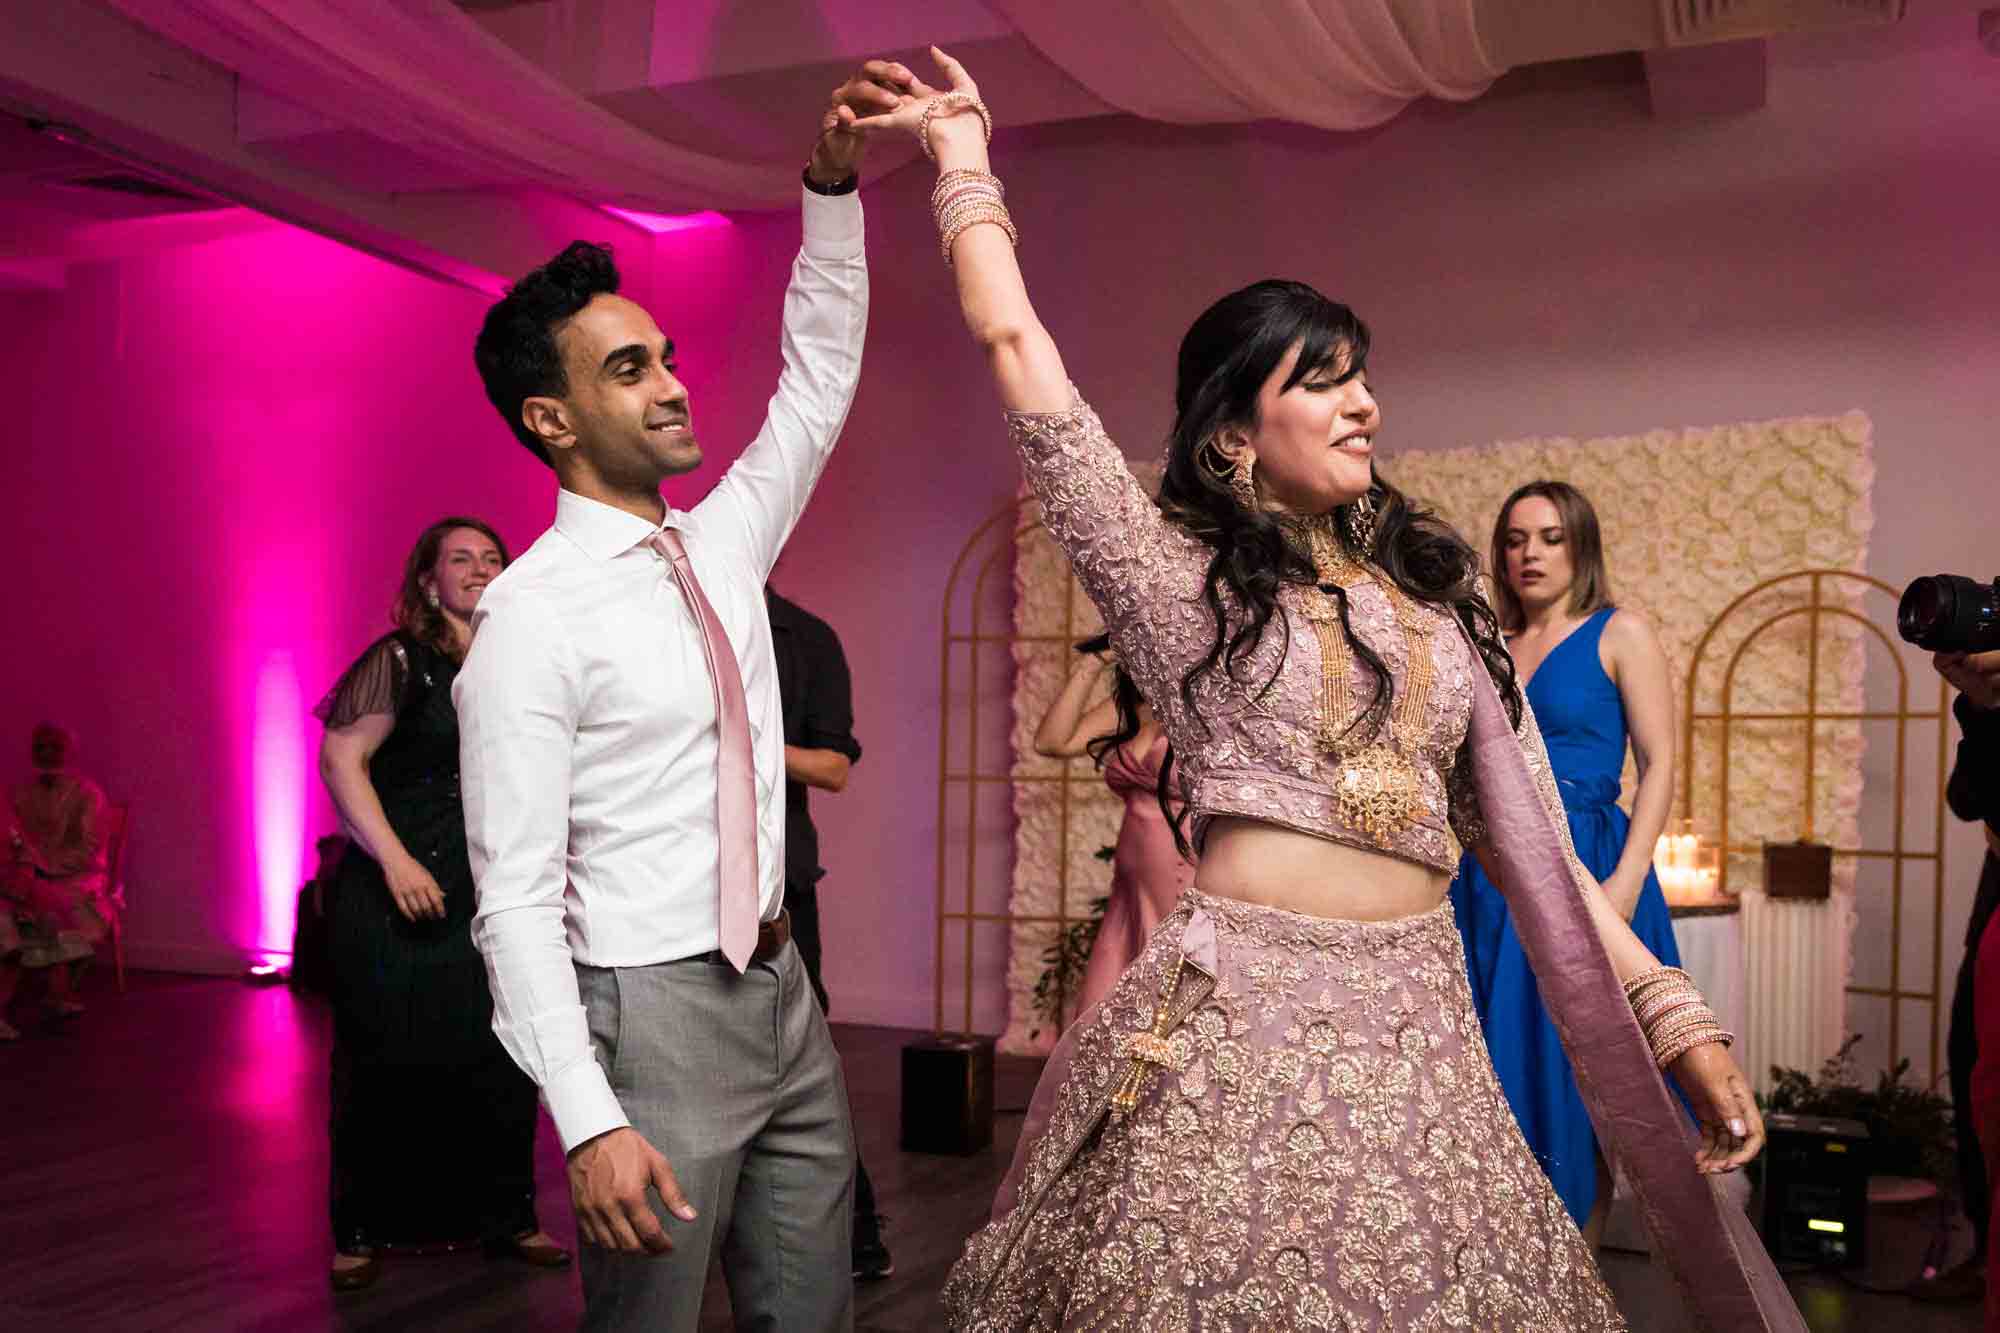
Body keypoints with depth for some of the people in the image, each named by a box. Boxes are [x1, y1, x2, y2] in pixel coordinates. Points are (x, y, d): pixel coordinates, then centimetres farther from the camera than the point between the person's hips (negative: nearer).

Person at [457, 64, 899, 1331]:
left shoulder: (724, 546, 6)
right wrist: (589, 1123, -24)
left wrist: (834, 183, -1)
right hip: (653, 1017, -7)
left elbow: (820, 375, 12)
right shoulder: (532, 616, -15)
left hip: (782, 991, 7)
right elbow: (515, 898, -18)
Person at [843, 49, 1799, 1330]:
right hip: (1240, 1015, -4)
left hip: (1421, 1026, 4)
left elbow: (1535, 843, 11)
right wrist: (965, 159, 9)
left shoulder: (1435, 597, 12)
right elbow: (1018, 348, -2)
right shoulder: (1176, 576, 0)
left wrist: (1673, 1013, 5)